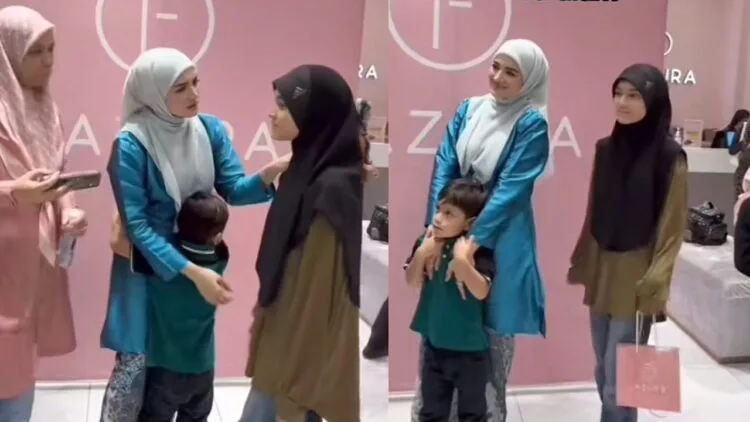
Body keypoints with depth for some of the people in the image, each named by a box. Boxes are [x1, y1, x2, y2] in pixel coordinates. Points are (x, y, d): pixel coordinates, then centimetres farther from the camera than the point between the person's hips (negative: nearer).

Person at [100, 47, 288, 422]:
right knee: (134, 363, 1)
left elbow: (234, 190, -10)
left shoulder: (210, 129, -7)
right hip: (147, 263, -5)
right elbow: (137, 225, -23)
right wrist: (193, 273, -31)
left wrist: (270, 174, -32)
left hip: (201, 256, 5)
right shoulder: (131, 145, -23)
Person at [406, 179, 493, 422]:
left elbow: (481, 291, -25)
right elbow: (412, 281, -2)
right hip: (434, 342, 4)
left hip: (469, 347, -4)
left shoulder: (479, 249, -18)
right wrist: (421, 252, -18)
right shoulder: (427, 241, -5)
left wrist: (462, 261, -37)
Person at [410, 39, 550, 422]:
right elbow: (443, 167, -4)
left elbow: (511, 189, -17)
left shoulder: (532, 124, -11)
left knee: (491, 337, 8)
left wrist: (472, 243, -22)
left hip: (498, 240, -4)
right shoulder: (469, 109, 2)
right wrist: (435, 232, -13)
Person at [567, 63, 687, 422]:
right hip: (601, 272, 6)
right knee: (603, 374, 13)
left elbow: (672, 228, -9)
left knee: (619, 380, -2)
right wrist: (581, 265, 14)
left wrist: (654, 284, -14)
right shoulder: (606, 148, 6)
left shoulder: (669, 156, -10)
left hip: (635, 280, -6)